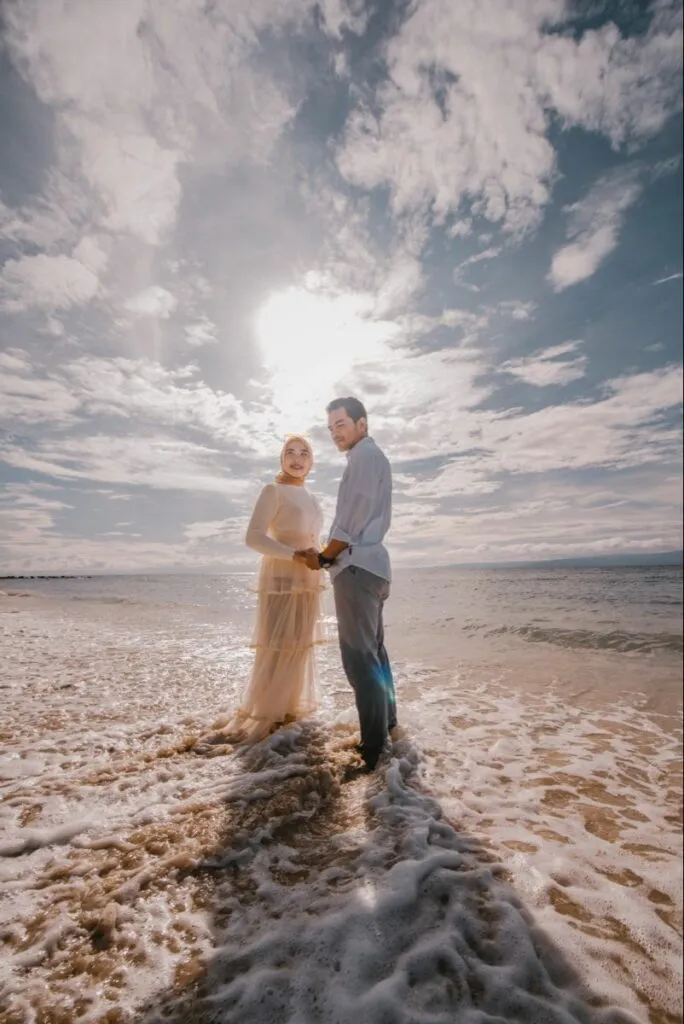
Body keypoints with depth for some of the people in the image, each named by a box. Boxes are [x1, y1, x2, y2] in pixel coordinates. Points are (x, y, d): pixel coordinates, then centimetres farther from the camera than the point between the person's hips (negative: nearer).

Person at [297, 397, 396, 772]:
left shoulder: (366, 454, -7)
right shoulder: (370, 458, 23)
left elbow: (356, 516, -16)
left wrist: (324, 557, -6)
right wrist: (328, 556, 13)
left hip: (356, 567, -11)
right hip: (368, 565, 11)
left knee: (360, 658, -8)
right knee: (373, 651, 19)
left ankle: (374, 751, 0)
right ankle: (387, 724, 33)